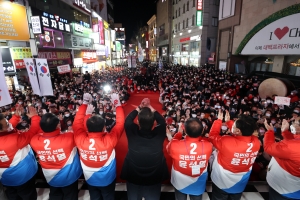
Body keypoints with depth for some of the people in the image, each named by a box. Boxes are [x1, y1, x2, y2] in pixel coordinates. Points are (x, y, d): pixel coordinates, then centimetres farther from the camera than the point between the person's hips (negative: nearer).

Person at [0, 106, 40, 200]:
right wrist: (34, 116, -20)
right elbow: (33, 132, -29)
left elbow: (9, 128, 1)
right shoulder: (14, 139, -38)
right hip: (23, 177, -6)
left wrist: (16, 116, 0)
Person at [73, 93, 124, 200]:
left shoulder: (81, 140, -29)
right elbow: (120, 124, -26)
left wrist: (85, 103, -12)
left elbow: (77, 123, -15)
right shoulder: (109, 140, -35)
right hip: (107, 179, -2)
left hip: (90, 179, 3)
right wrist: (117, 103, -19)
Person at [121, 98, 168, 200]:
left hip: (133, 177, 0)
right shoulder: (159, 133, -23)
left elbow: (128, 120, -4)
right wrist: (150, 107, -3)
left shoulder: (132, 133, -24)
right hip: (154, 178, 0)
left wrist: (140, 107, -2)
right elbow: (162, 121, -3)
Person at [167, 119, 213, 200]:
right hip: (198, 185, 1)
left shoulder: (175, 145, -34)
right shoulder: (208, 145, -29)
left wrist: (179, 133, -1)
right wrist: (198, 133, 5)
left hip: (180, 183, -1)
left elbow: (169, 148, -7)